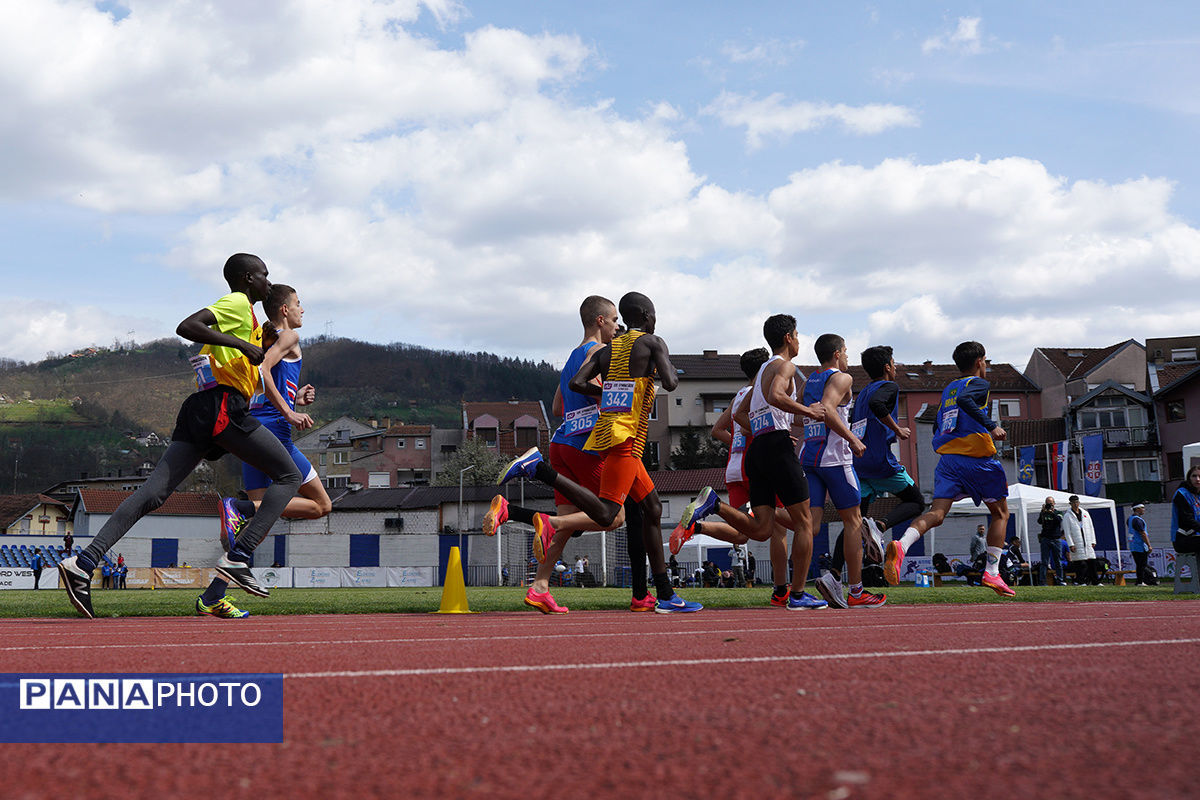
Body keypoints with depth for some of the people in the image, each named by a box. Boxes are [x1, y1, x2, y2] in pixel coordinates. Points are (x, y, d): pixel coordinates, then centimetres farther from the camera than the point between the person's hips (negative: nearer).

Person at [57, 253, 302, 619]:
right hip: (222, 407, -9)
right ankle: (237, 558, -13)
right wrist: (243, 345, -18)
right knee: (288, 476, -1)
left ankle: (84, 562, -11)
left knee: (153, 493, -1)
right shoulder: (238, 304, 0)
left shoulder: (244, 313, 30)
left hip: (198, 411, 9)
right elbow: (186, 326, -15)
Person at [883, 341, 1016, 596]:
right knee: (1000, 512, 15)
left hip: (947, 458, 5)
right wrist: (992, 426, -22)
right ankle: (991, 573, 9)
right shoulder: (979, 384, 2)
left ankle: (902, 546, -38)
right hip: (977, 460, -5)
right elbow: (965, 400, -21)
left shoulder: (948, 389, 22)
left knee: (937, 513, -9)